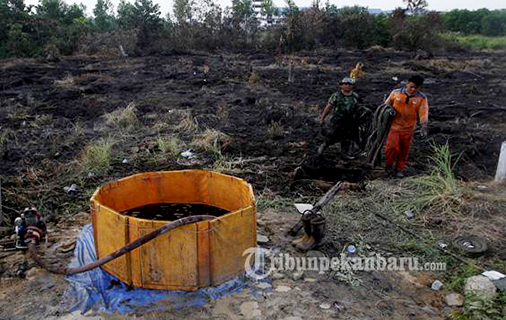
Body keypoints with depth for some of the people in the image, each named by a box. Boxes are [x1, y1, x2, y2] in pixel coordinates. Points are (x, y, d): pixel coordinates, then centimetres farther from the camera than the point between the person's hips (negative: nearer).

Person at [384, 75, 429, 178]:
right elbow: (386, 105, 10)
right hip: (394, 126, -1)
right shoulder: (396, 93, -4)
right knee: (392, 147, -14)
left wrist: (424, 126, -27)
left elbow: (424, 114, -13)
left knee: (404, 151, 10)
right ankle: (389, 164, 15)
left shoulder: (421, 98, -5)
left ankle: (399, 169, 31)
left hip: (408, 129, 1)